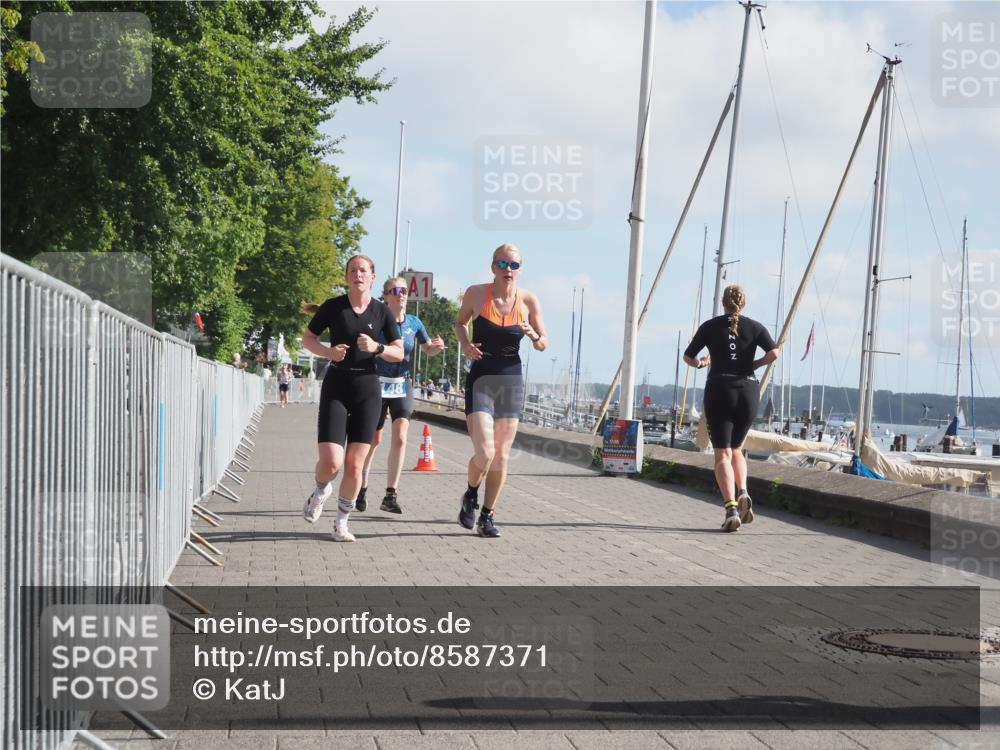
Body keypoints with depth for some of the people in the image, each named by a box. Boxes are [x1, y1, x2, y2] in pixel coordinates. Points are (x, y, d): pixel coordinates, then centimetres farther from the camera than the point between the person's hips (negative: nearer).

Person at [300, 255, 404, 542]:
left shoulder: (381, 312, 3)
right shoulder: (333, 307, -1)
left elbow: (399, 353, 6)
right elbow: (307, 338, 9)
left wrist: (376, 347, -14)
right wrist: (328, 352, -10)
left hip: (367, 389, 1)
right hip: (335, 387, -1)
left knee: (354, 465, -1)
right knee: (331, 463, -12)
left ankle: (341, 523, 17)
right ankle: (321, 491, 24)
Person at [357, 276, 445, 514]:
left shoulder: (414, 323, 1)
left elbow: (428, 350, 14)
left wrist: (437, 347, -7)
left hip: (402, 386, 2)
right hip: (378, 385, -2)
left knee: (400, 438, -11)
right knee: (374, 439, 7)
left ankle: (391, 495, -8)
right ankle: (362, 488, 27)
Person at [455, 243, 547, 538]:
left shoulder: (528, 301, -3)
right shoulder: (476, 293, -6)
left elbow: (543, 346, 6)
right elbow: (460, 322, 14)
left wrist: (533, 335, -16)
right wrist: (465, 344, -6)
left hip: (511, 381, 2)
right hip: (480, 379, -2)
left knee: (501, 456, 6)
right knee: (484, 453, -15)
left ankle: (487, 516, 22)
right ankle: (471, 496, 16)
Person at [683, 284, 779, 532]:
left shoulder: (711, 326, 5)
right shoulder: (755, 327, 7)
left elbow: (687, 357, 7)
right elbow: (774, 353, -7)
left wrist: (700, 363, 28)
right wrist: (755, 364, 10)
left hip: (719, 390, -2)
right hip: (748, 390, 2)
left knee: (722, 453, -3)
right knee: (736, 448, 20)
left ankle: (731, 508, -21)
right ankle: (742, 493, -4)